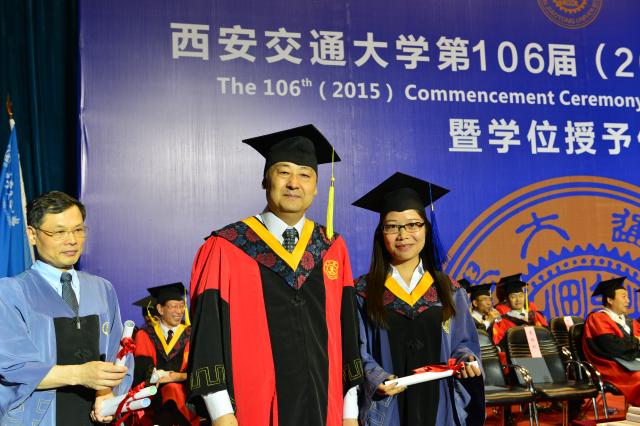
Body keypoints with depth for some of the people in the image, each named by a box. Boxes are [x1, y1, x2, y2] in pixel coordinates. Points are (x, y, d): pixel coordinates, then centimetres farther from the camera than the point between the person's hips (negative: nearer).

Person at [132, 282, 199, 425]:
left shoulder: (191, 335, 13)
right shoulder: (145, 336, 13)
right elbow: (142, 371, 1)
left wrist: (177, 376, -15)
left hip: (184, 394, 0)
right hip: (153, 396, 0)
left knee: (173, 389, -32)